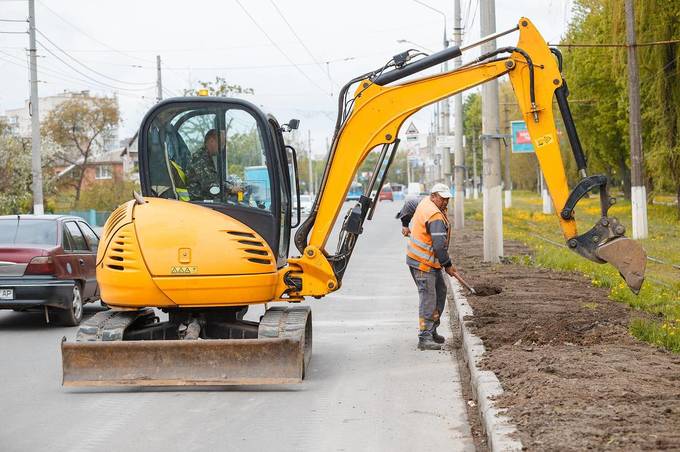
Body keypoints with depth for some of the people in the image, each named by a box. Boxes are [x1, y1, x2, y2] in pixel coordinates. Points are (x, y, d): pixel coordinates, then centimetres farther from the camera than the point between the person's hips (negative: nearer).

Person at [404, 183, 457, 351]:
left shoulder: (424, 202, 7)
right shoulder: (436, 217, -23)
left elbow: (408, 206, 25)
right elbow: (439, 245, -26)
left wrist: (405, 225, 35)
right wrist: (448, 265, -16)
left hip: (431, 262, 10)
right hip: (422, 262, -10)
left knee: (440, 291, 14)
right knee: (428, 298, -12)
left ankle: (432, 330, 21)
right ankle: (425, 338, -15)